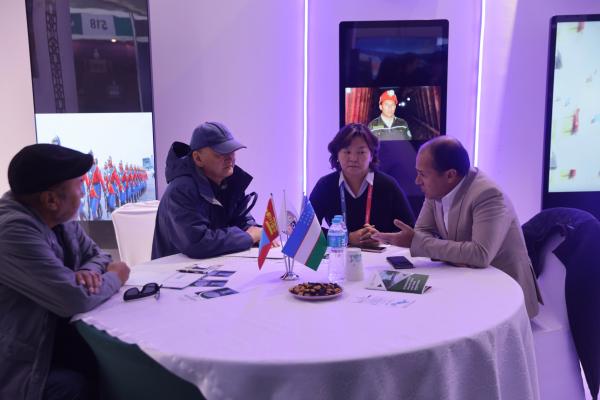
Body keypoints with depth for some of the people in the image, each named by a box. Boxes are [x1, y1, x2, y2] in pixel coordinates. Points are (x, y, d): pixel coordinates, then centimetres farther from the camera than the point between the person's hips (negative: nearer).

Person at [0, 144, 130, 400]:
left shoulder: (59, 218, 1)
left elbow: (96, 254, 12)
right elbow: (76, 299, -30)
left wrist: (89, 272, -12)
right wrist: (115, 277, -10)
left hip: (54, 335, 8)